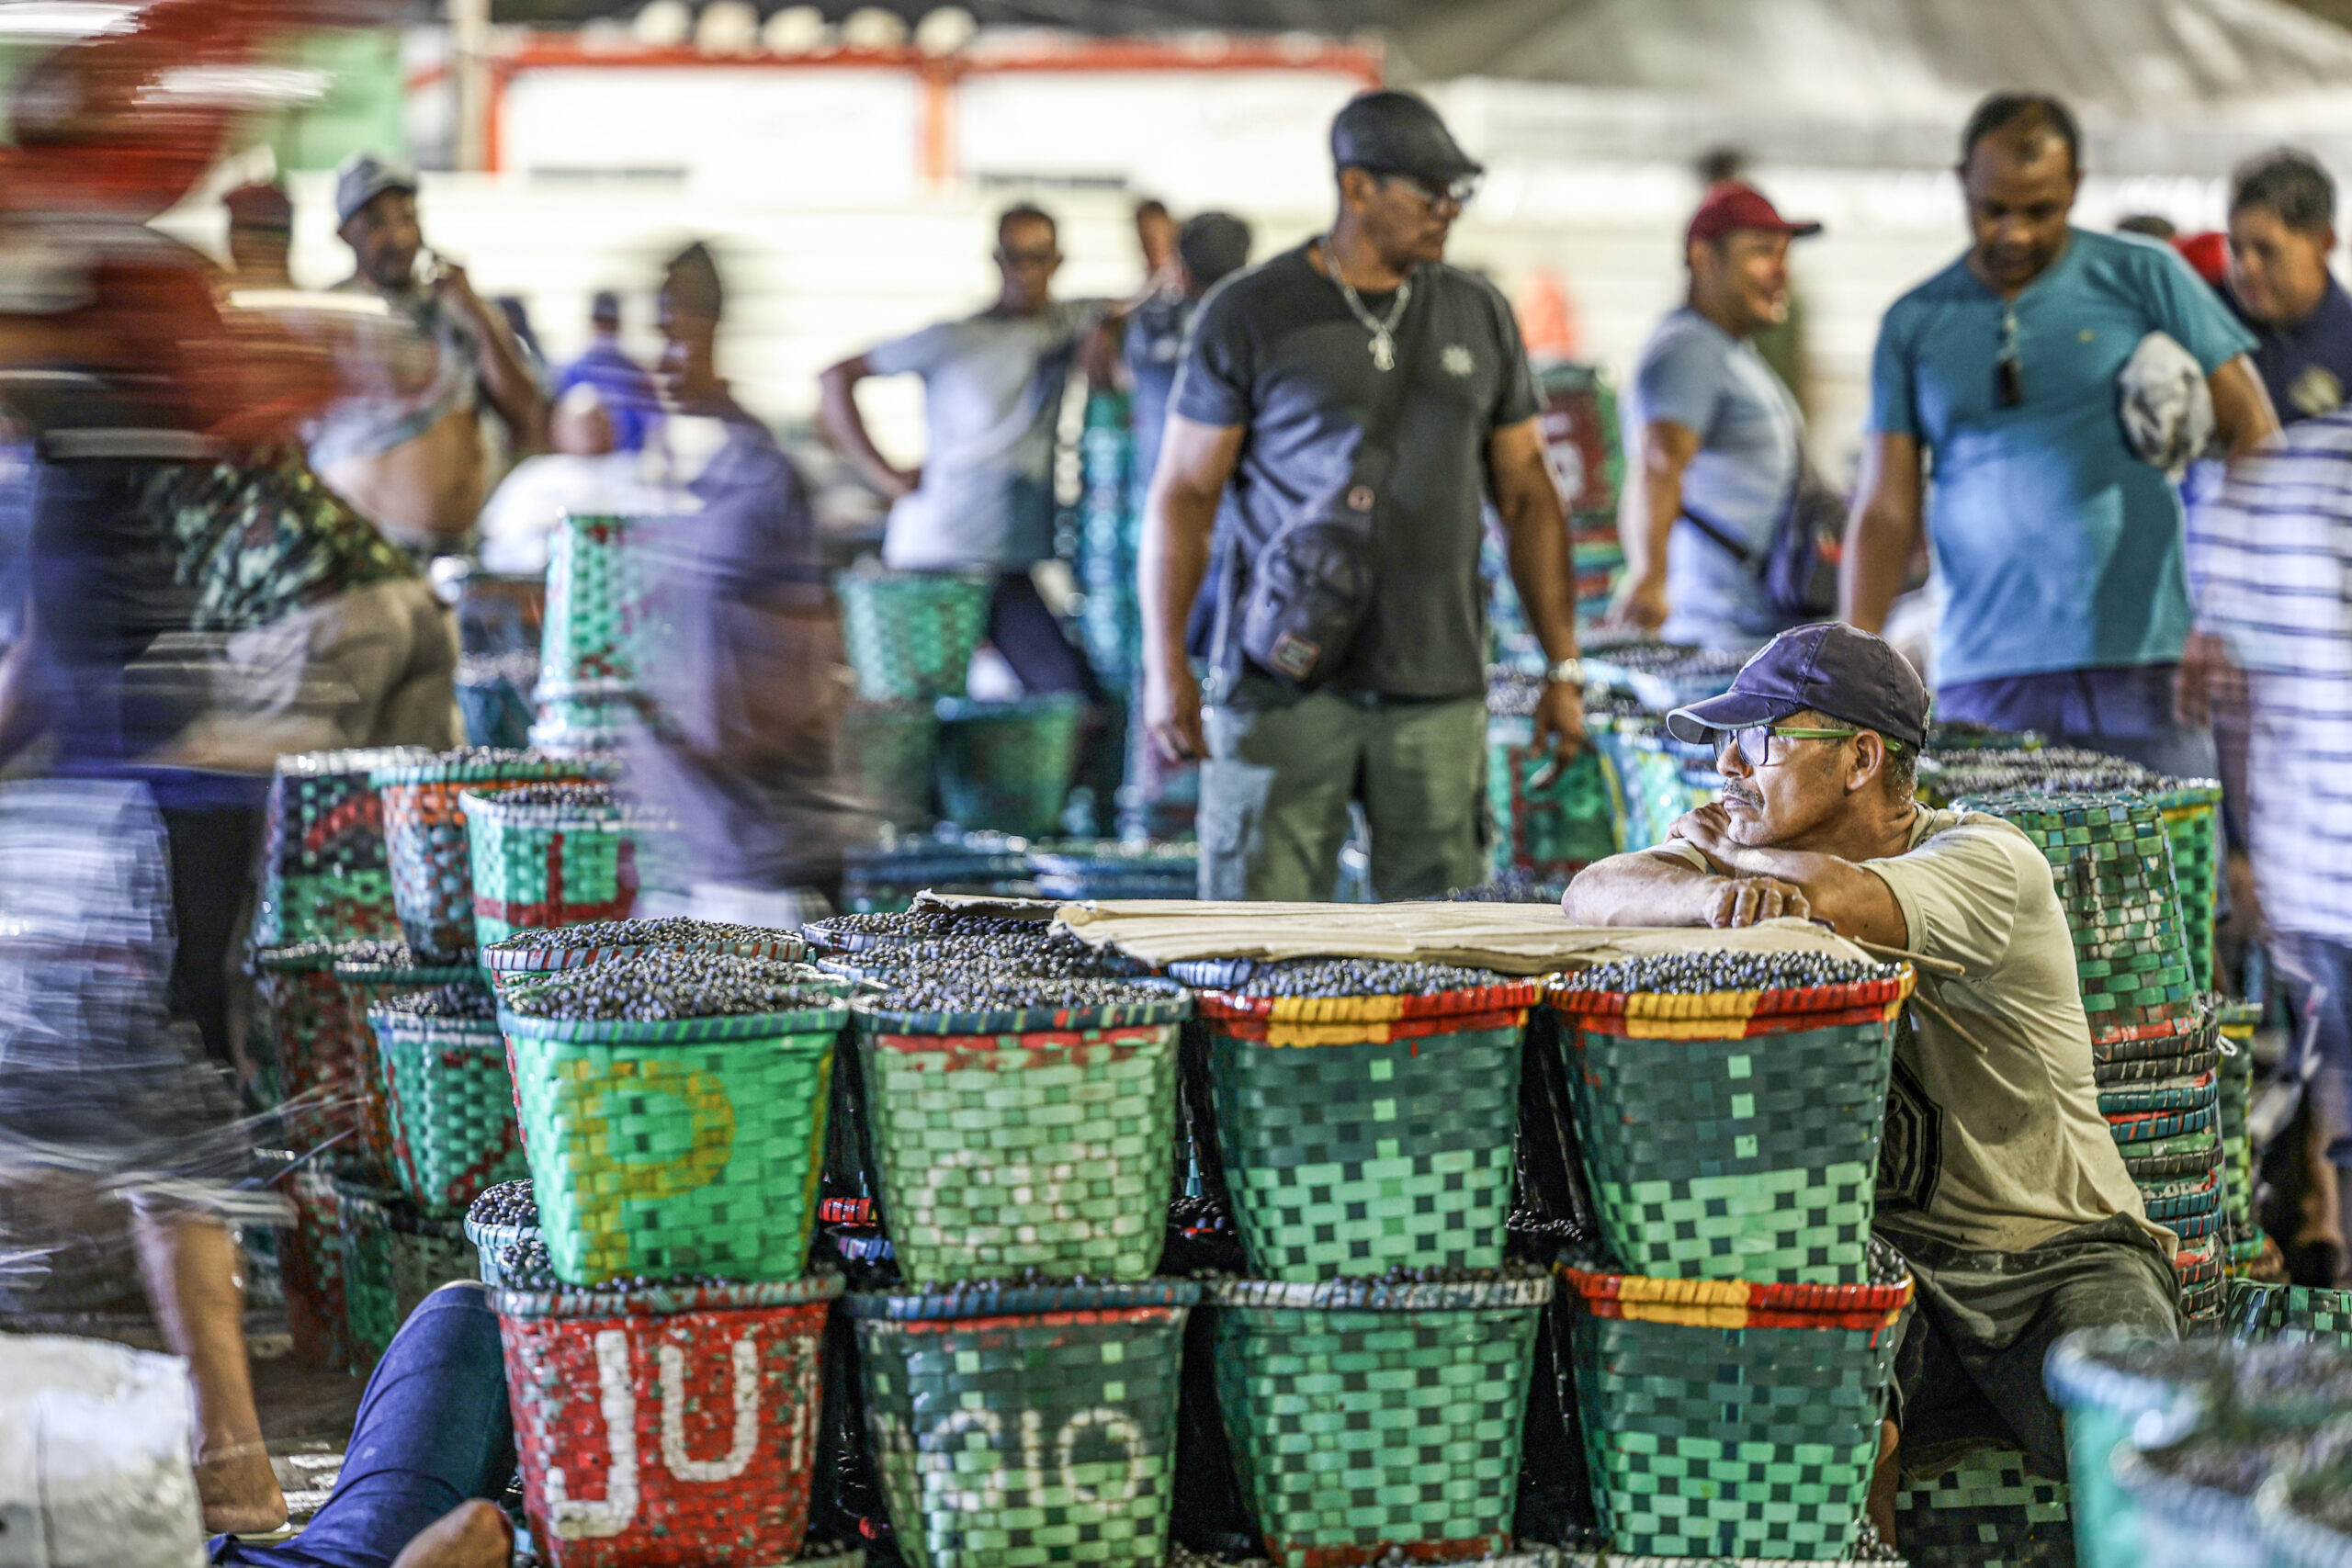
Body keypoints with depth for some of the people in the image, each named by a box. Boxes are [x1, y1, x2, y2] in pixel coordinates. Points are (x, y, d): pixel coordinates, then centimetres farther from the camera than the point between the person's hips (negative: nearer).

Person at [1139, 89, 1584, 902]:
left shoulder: (1480, 316, 12)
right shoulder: (1249, 315, 1)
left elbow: (1527, 495, 16)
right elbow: (1184, 493, 1)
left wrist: (1564, 667, 10)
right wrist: (1166, 666, -8)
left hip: (1438, 690, 3)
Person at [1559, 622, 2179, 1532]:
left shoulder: (1989, 863, -12)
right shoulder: (1768, 858, 6)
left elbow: (1835, 898, -32)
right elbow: (1594, 895, -10)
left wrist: (1727, 849, -10)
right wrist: (1716, 892, -31)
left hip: (2059, 1254, -3)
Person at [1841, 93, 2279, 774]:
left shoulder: (2141, 278, 5)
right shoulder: (1915, 323, 11)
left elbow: (2255, 437, 4)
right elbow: (1886, 511, 10)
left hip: (2143, 664, -2)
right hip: (1985, 676, 2)